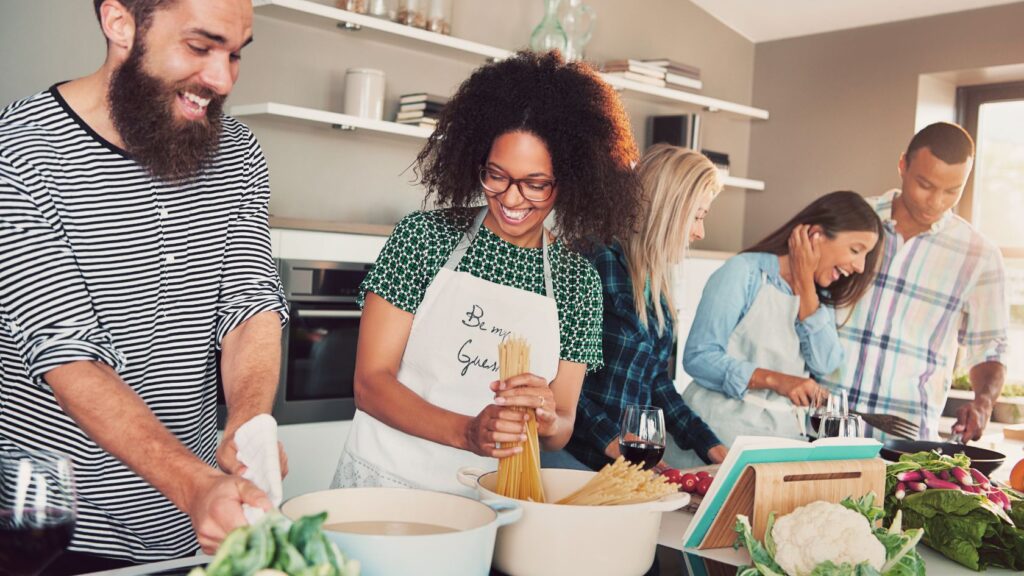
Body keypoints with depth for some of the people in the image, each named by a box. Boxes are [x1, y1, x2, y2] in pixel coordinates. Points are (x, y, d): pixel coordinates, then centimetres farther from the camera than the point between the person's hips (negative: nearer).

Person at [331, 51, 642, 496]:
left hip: (491, 500, 3)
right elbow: (370, 381, -4)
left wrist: (547, 420, -14)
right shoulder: (423, 236, -1)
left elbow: (561, 433, 9)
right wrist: (467, 432, -18)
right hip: (385, 482, -2)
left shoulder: (578, 279, 6)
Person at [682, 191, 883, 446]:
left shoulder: (820, 296, 16)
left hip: (787, 430, 5)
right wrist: (774, 380, -21)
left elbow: (824, 366, -1)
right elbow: (698, 357, -11)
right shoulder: (745, 271, -5)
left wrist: (806, 286, -4)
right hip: (724, 424, -5)